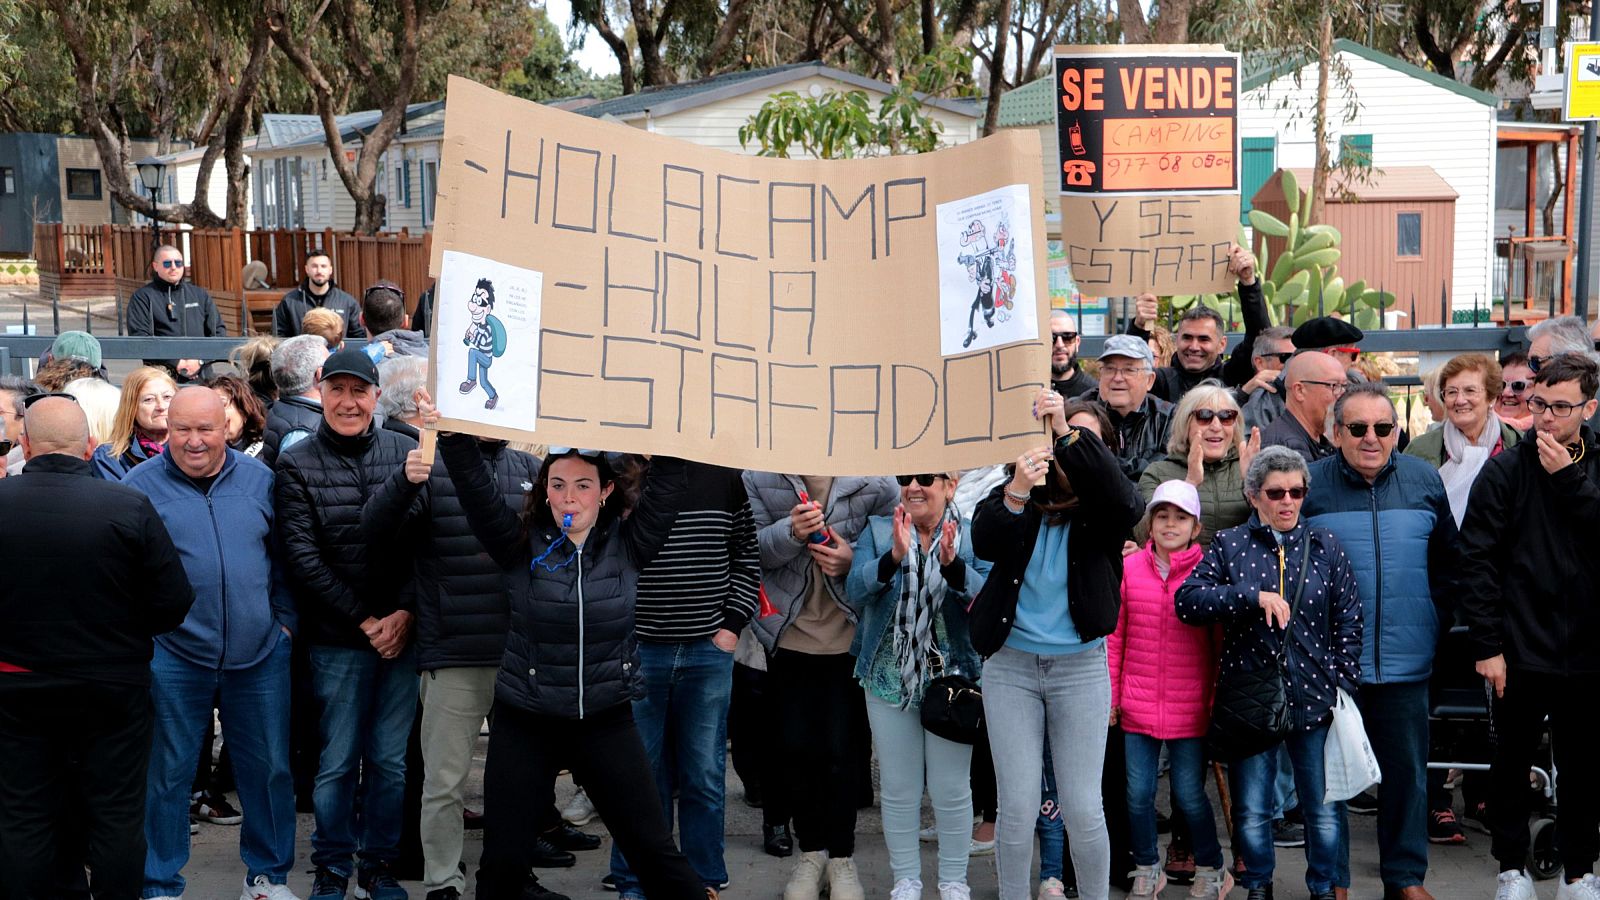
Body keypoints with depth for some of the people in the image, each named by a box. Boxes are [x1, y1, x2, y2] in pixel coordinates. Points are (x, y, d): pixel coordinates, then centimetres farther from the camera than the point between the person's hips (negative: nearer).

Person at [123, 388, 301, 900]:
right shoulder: (141, 486, -2)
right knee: (168, 774, 5)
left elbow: (284, 558, 12)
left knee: (269, 769, 10)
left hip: (260, 652, 2)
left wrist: (285, 621, 6)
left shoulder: (259, 479, 6)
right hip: (174, 658, -2)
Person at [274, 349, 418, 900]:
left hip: (403, 632, 2)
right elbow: (303, 559, -5)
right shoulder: (297, 466, -1)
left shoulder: (406, 454, 3)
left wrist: (405, 613, -9)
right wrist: (365, 621, -9)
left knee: (391, 760, 7)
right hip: (336, 638, -1)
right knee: (338, 761, 3)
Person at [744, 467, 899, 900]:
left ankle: (842, 857, 17)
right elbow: (752, 547, -7)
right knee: (798, 747, 8)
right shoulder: (760, 474, -5)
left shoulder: (873, 478, -7)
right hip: (789, 633, 1)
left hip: (850, 634, -1)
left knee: (842, 750, 2)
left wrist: (854, 559, -20)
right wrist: (791, 532, -27)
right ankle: (811, 852, 24)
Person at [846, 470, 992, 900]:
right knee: (898, 788, 8)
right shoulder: (878, 531, 4)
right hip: (889, 678, 2)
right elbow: (856, 590, -11)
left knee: (951, 789, 3)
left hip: (952, 677, -2)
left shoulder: (973, 538, 0)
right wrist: (892, 558, -29)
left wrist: (953, 566, -34)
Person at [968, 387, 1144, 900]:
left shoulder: (1097, 509, -5)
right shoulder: (1008, 499, -2)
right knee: (1018, 807, 2)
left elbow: (1126, 502, -27)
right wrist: (1015, 494, -40)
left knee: (1083, 808, 2)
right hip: (1010, 666, 1)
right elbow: (985, 545, -20)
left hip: (1080, 668, -1)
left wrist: (1066, 433, -36)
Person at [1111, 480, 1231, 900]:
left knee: (1189, 794, 3)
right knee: (1138, 792, 7)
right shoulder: (1130, 568, 3)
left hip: (1189, 708, -2)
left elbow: (1221, 642, 1)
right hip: (1139, 706, 2)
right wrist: (1110, 695, 7)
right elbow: (1115, 636, 8)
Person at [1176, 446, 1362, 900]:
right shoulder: (1229, 546, 3)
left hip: (1314, 697, 0)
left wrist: (1344, 688, -1)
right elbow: (1187, 601, -9)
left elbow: (1349, 621, 7)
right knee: (1251, 811, 7)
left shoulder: (1324, 547, 6)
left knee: (1325, 810, 3)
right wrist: (1253, 597, -19)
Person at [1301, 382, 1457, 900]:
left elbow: (1446, 560, 15)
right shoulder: (1308, 485, -4)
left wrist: (1434, 621, 8)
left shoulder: (1425, 482, 5)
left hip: (1406, 659, 2)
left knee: (1406, 769, 8)